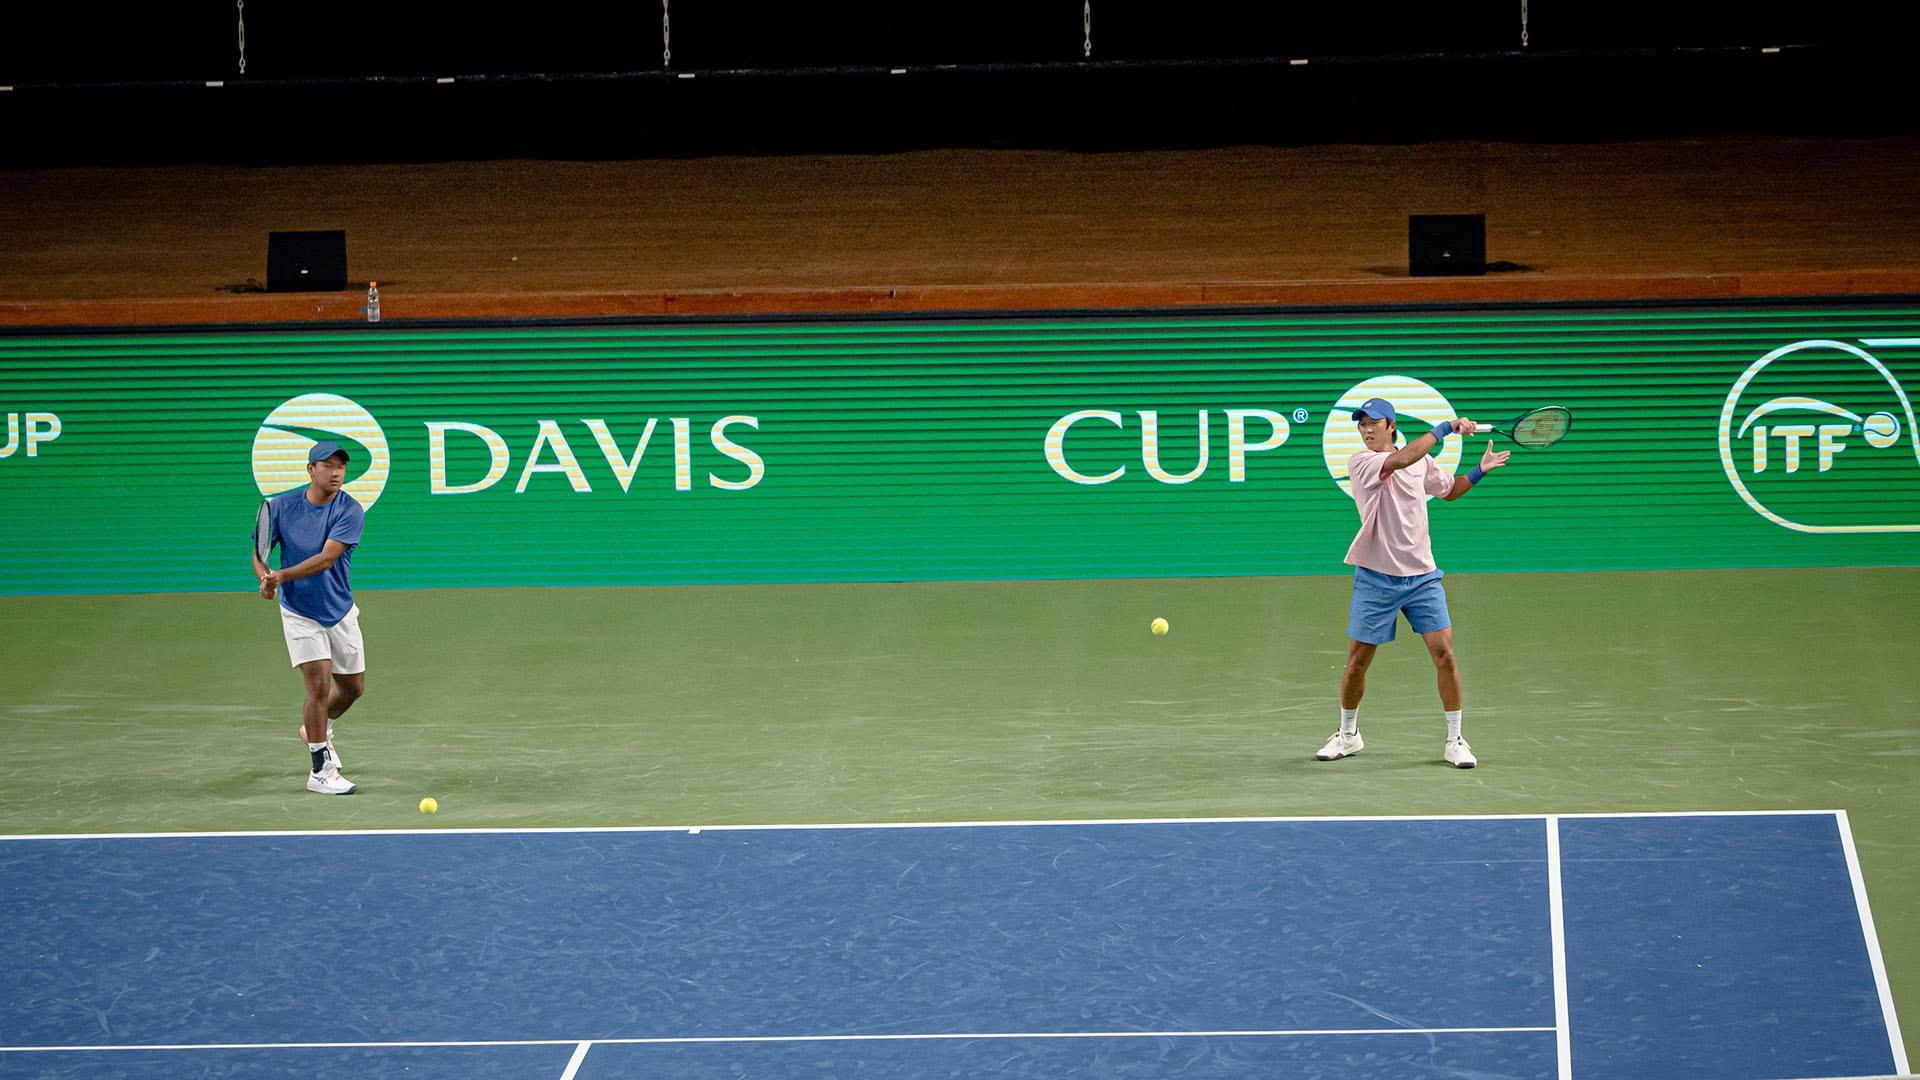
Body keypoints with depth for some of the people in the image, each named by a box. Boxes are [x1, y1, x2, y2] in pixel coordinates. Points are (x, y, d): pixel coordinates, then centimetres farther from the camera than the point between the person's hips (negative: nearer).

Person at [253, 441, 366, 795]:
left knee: (353, 687, 14)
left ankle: (317, 730, 45)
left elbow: (326, 559, -24)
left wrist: (282, 575, -34)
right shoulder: (282, 506, -8)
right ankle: (320, 771, -3)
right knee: (320, 685, -13)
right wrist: (265, 578, -22)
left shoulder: (351, 510, -14)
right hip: (300, 613, -2)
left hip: (340, 611, 2)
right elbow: (258, 551, -1)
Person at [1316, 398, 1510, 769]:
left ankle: (1455, 741, 4)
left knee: (1444, 654, -6)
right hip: (1375, 579, -3)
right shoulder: (1360, 462, -10)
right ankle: (1348, 735, 25)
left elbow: (1449, 489, 26)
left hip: (1421, 577, 3)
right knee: (1357, 661, 4)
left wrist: (1480, 470, 9)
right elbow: (1401, 460, -29)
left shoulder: (1422, 461, 6)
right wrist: (1445, 428, -24)